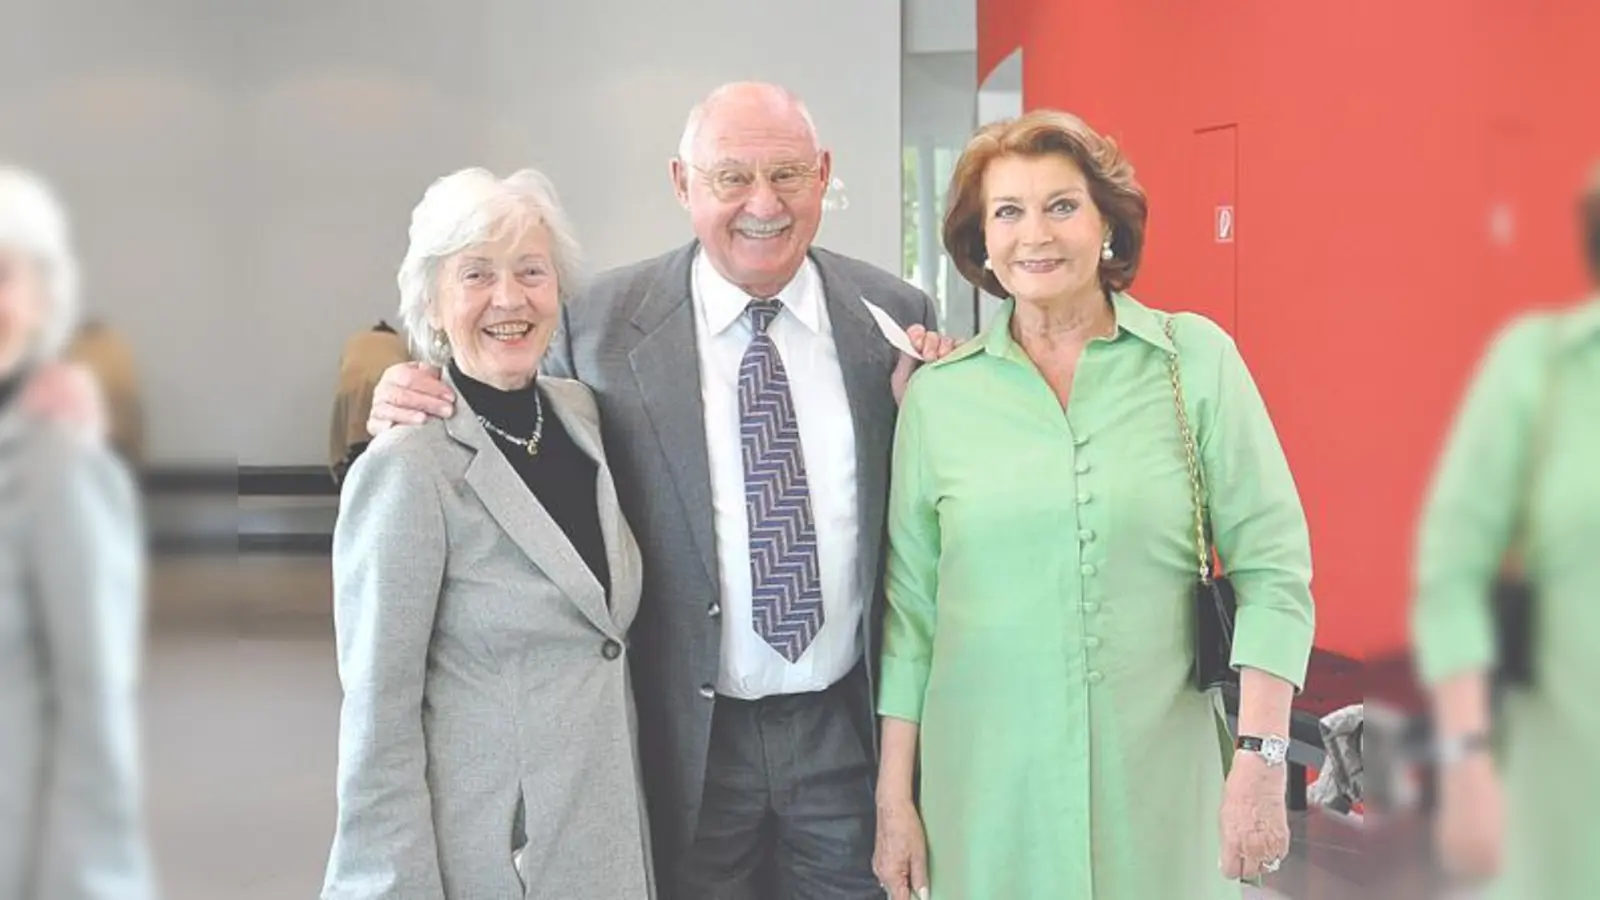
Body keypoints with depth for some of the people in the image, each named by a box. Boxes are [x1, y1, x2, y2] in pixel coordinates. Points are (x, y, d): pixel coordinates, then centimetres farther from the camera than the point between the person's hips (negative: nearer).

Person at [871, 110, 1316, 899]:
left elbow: (1272, 565, -4)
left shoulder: (1198, 359, -2)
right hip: (987, 784, 1)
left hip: (1158, 778, -1)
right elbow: (911, 603, 5)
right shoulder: (939, 392, 2)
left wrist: (1261, 760, -12)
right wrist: (893, 798, 4)